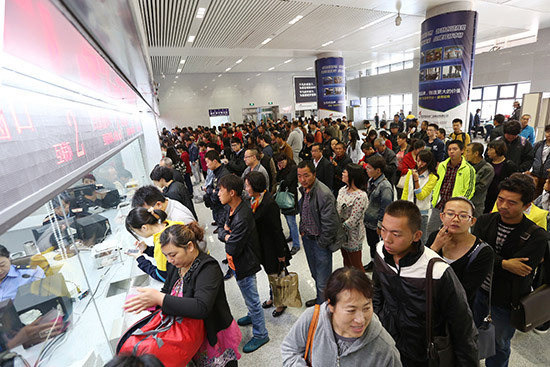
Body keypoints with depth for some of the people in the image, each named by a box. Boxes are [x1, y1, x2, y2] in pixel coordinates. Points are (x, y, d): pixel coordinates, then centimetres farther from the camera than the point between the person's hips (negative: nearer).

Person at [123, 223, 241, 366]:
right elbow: (166, 291, 9)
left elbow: (201, 308, -39)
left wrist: (159, 298, -38)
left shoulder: (208, 268, -29)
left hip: (215, 337, -6)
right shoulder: (176, 264, -3)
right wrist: (150, 301, -13)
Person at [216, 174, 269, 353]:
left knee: (252, 299, 10)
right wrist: (227, 235, -16)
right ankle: (252, 316, 55)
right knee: (249, 296, 30)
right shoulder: (232, 209, -3)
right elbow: (221, 231, 6)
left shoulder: (242, 218, -34)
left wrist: (227, 238, -11)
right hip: (239, 262, 9)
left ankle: (260, 334, 31)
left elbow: (232, 249, -30)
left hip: (245, 264, -9)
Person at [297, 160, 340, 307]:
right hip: (307, 238, 8)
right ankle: (319, 299, 48)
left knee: (322, 280, 5)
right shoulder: (304, 190, -1)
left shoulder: (324, 194, -27)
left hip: (320, 241, -8)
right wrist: (302, 231, 11)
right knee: (315, 274, 26)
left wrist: (322, 243, -14)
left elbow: (330, 224, -24)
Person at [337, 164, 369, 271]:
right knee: (346, 260, 27)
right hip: (341, 234, 8)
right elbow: (337, 209, 6)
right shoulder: (343, 189, 0)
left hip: (353, 236, -8)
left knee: (356, 265, 11)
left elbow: (353, 220, -25)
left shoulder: (361, 196, -25)